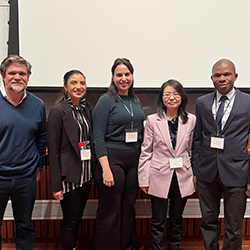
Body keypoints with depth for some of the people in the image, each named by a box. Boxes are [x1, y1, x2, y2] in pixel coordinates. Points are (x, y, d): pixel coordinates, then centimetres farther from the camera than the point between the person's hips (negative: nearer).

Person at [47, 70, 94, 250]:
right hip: (69, 175, -6)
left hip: (86, 173, 6)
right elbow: (53, 151, -14)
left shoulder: (87, 109, 8)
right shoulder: (58, 112, -12)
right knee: (70, 221, 6)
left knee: (78, 218, 18)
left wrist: (93, 170, 9)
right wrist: (56, 185, -15)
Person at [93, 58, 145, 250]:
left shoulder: (137, 102, 13)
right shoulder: (106, 101, -5)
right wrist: (106, 169, -18)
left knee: (128, 209, 13)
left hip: (134, 160, 6)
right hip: (112, 159, -6)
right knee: (110, 211, 2)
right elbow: (98, 138, -11)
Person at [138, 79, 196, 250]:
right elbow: (146, 151, -1)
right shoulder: (152, 120, -3)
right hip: (160, 177, -2)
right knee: (158, 221, 9)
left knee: (177, 218, 17)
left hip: (182, 177, 2)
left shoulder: (191, 120, 2)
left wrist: (196, 175, 5)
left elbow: (192, 150, 7)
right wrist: (143, 179, -3)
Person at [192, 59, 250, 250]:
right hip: (207, 172, 3)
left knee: (234, 227, 10)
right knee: (208, 222, 15)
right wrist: (195, 169, 6)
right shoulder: (202, 102, 7)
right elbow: (197, 139, 10)